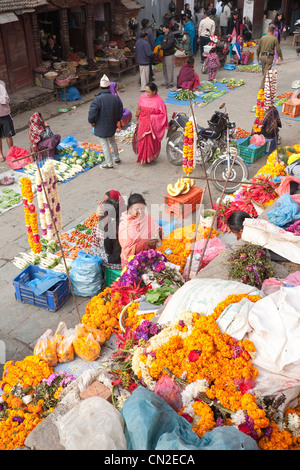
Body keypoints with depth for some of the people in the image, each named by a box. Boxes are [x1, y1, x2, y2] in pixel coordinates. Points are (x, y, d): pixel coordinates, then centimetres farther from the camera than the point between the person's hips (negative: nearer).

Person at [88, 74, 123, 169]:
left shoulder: (98, 99, -23)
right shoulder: (116, 98, -6)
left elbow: (92, 114, -24)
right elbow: (120, 113, 2)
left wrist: (91, 122, -4)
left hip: (101, 127, -6)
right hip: (112, 126, 6)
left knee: (105, 144, 7)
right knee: (112, 141, 26)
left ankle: (109, 163, 15)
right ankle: (116, 158, 39)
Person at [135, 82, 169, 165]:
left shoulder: (159, 101, -15)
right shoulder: (142, 97, -3)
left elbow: (163, 114, -13)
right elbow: (138, 109, 10)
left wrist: (153, 118, -24)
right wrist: (137, 120, 14)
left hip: (153, 125, -4)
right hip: (143, 123, 4)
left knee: (152, 141, 8)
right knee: (142, 140, 11)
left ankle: (151, 158, 27)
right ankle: (143, 157, 30)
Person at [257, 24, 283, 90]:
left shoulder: (262, 38, 2)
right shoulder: (274, 38, -7)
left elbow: (258, 48, 6)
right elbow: (278, 49, -5)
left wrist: (257, 56, 22)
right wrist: (281, 56, 10)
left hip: (262, 56, 4)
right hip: (269, 56, -4)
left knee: (264, 71, 17)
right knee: (266, 72, 0)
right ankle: (262, 86, -4)